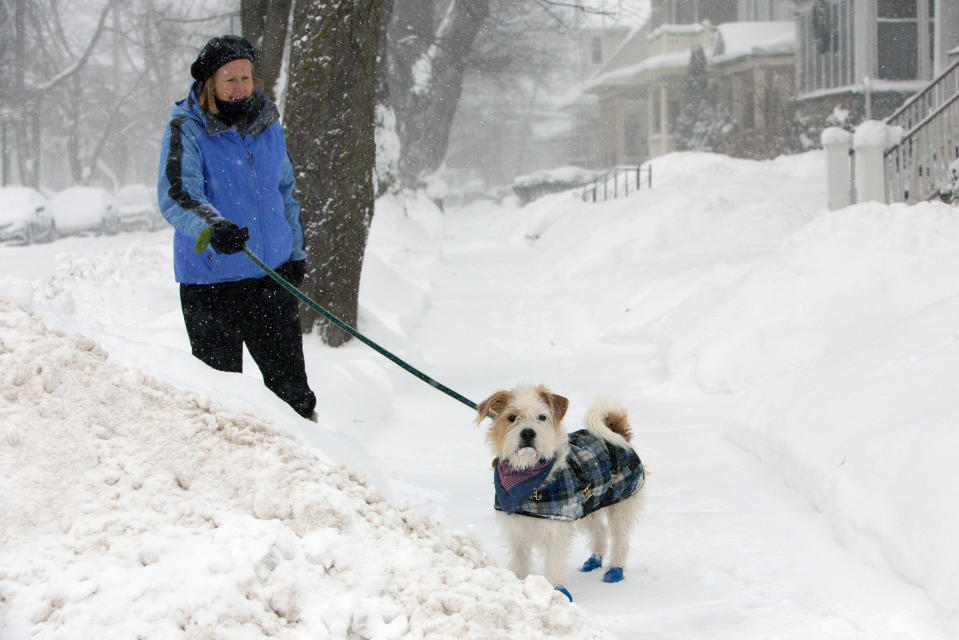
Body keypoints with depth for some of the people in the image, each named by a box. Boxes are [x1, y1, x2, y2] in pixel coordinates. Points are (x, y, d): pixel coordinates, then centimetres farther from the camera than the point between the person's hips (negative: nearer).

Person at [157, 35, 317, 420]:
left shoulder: (267, 124, 7)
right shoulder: (186, 130, -11)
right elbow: (175, 195, -24)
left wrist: (295, 252, 19)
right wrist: (212, 227, -43)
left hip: (271, 273, 4)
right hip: (210, 277, -4)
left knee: (289, 377, 10)